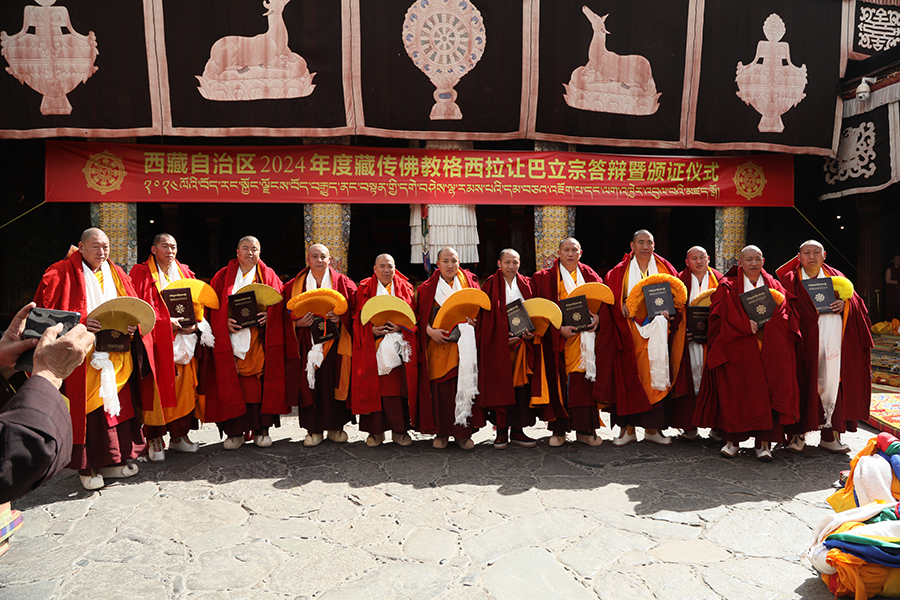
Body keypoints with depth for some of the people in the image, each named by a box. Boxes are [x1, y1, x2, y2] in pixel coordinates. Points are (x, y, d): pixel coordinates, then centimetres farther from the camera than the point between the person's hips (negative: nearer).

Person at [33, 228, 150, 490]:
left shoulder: (117, 274, 14)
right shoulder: (62, 273, -2)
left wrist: (133, 325, -7)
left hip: (116, 356, 5)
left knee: (116, 406, 9)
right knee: (87, 411, -2)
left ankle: (111, 461, 21)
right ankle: (87, 467, 9)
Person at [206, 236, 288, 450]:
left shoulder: (268, 275, 12)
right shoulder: (223, 276, 12)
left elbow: (279, 304, 6)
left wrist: (268, 315, -14)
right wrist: (225, 321, -12)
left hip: (259, 342, 0)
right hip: (231, 340, 0)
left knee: (259, 383, -2)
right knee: (231, 385, -2)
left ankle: (262, 429, 6)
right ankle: (234, 432, 5)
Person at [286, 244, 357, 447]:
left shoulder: (342, 282, 7)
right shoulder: (294, 285, 10)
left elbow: (354, 310, 3)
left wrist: (340, 318, -15)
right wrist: (298, 322, -11)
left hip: (335, 343, -1)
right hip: (307, 344, 1)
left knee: (335, 383, 1)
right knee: (310, 386, -1)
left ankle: (336, 428, 14)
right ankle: (314, 430, 10)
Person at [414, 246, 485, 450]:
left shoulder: (469, 282, 10)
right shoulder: (428, 288, 7)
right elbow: (420, 316, 4)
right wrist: (431, 331, -13)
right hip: (437, 345, 0)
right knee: (440, 389, -1)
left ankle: (463, 432, 8)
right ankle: (441, 433, 11)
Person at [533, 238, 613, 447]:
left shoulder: (590, 276, 14)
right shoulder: (546, 278, 4)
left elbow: (604, 302, 8)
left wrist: (598, 318, -12)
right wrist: (559, 327, -18)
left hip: (586, 335, 2)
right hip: (559, 339, -2)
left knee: (584, 381, 3)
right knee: (560, 382, -1)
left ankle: (584, 430, 11)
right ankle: (558, 430, 7)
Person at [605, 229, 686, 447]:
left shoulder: (665, 269, 11)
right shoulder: (620, 272, 7)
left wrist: (669, 312, -10)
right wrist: (623, 306, -17)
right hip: (632, 333, -1)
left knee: (657, 377, 0)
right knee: (630, 377, -1)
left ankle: (653, 428, 10)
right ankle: (628, 428, 6)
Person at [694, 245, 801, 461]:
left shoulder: (774, 286, 16)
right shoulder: (728, 287, 8)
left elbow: (784, 314, 4)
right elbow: (723, 313, -6)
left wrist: (764, 323, -14)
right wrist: (746, 325, -17)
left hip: (770, 352, 2)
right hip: (738, 350, -2)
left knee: (767, 393, -5)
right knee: (736, 392, -5)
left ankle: (764, 443, 0)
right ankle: (732, 440, 4)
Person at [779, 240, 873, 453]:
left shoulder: (835, 277, 15)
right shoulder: (790, 280, 6)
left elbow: (854, 298, 14)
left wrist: (844, 302, -7)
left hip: (834, 339, 3)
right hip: (805, 339, -2)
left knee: (832, 384, 2)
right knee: (803, 385, -3)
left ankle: (830, 434, 11)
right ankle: (798, 434, 5)